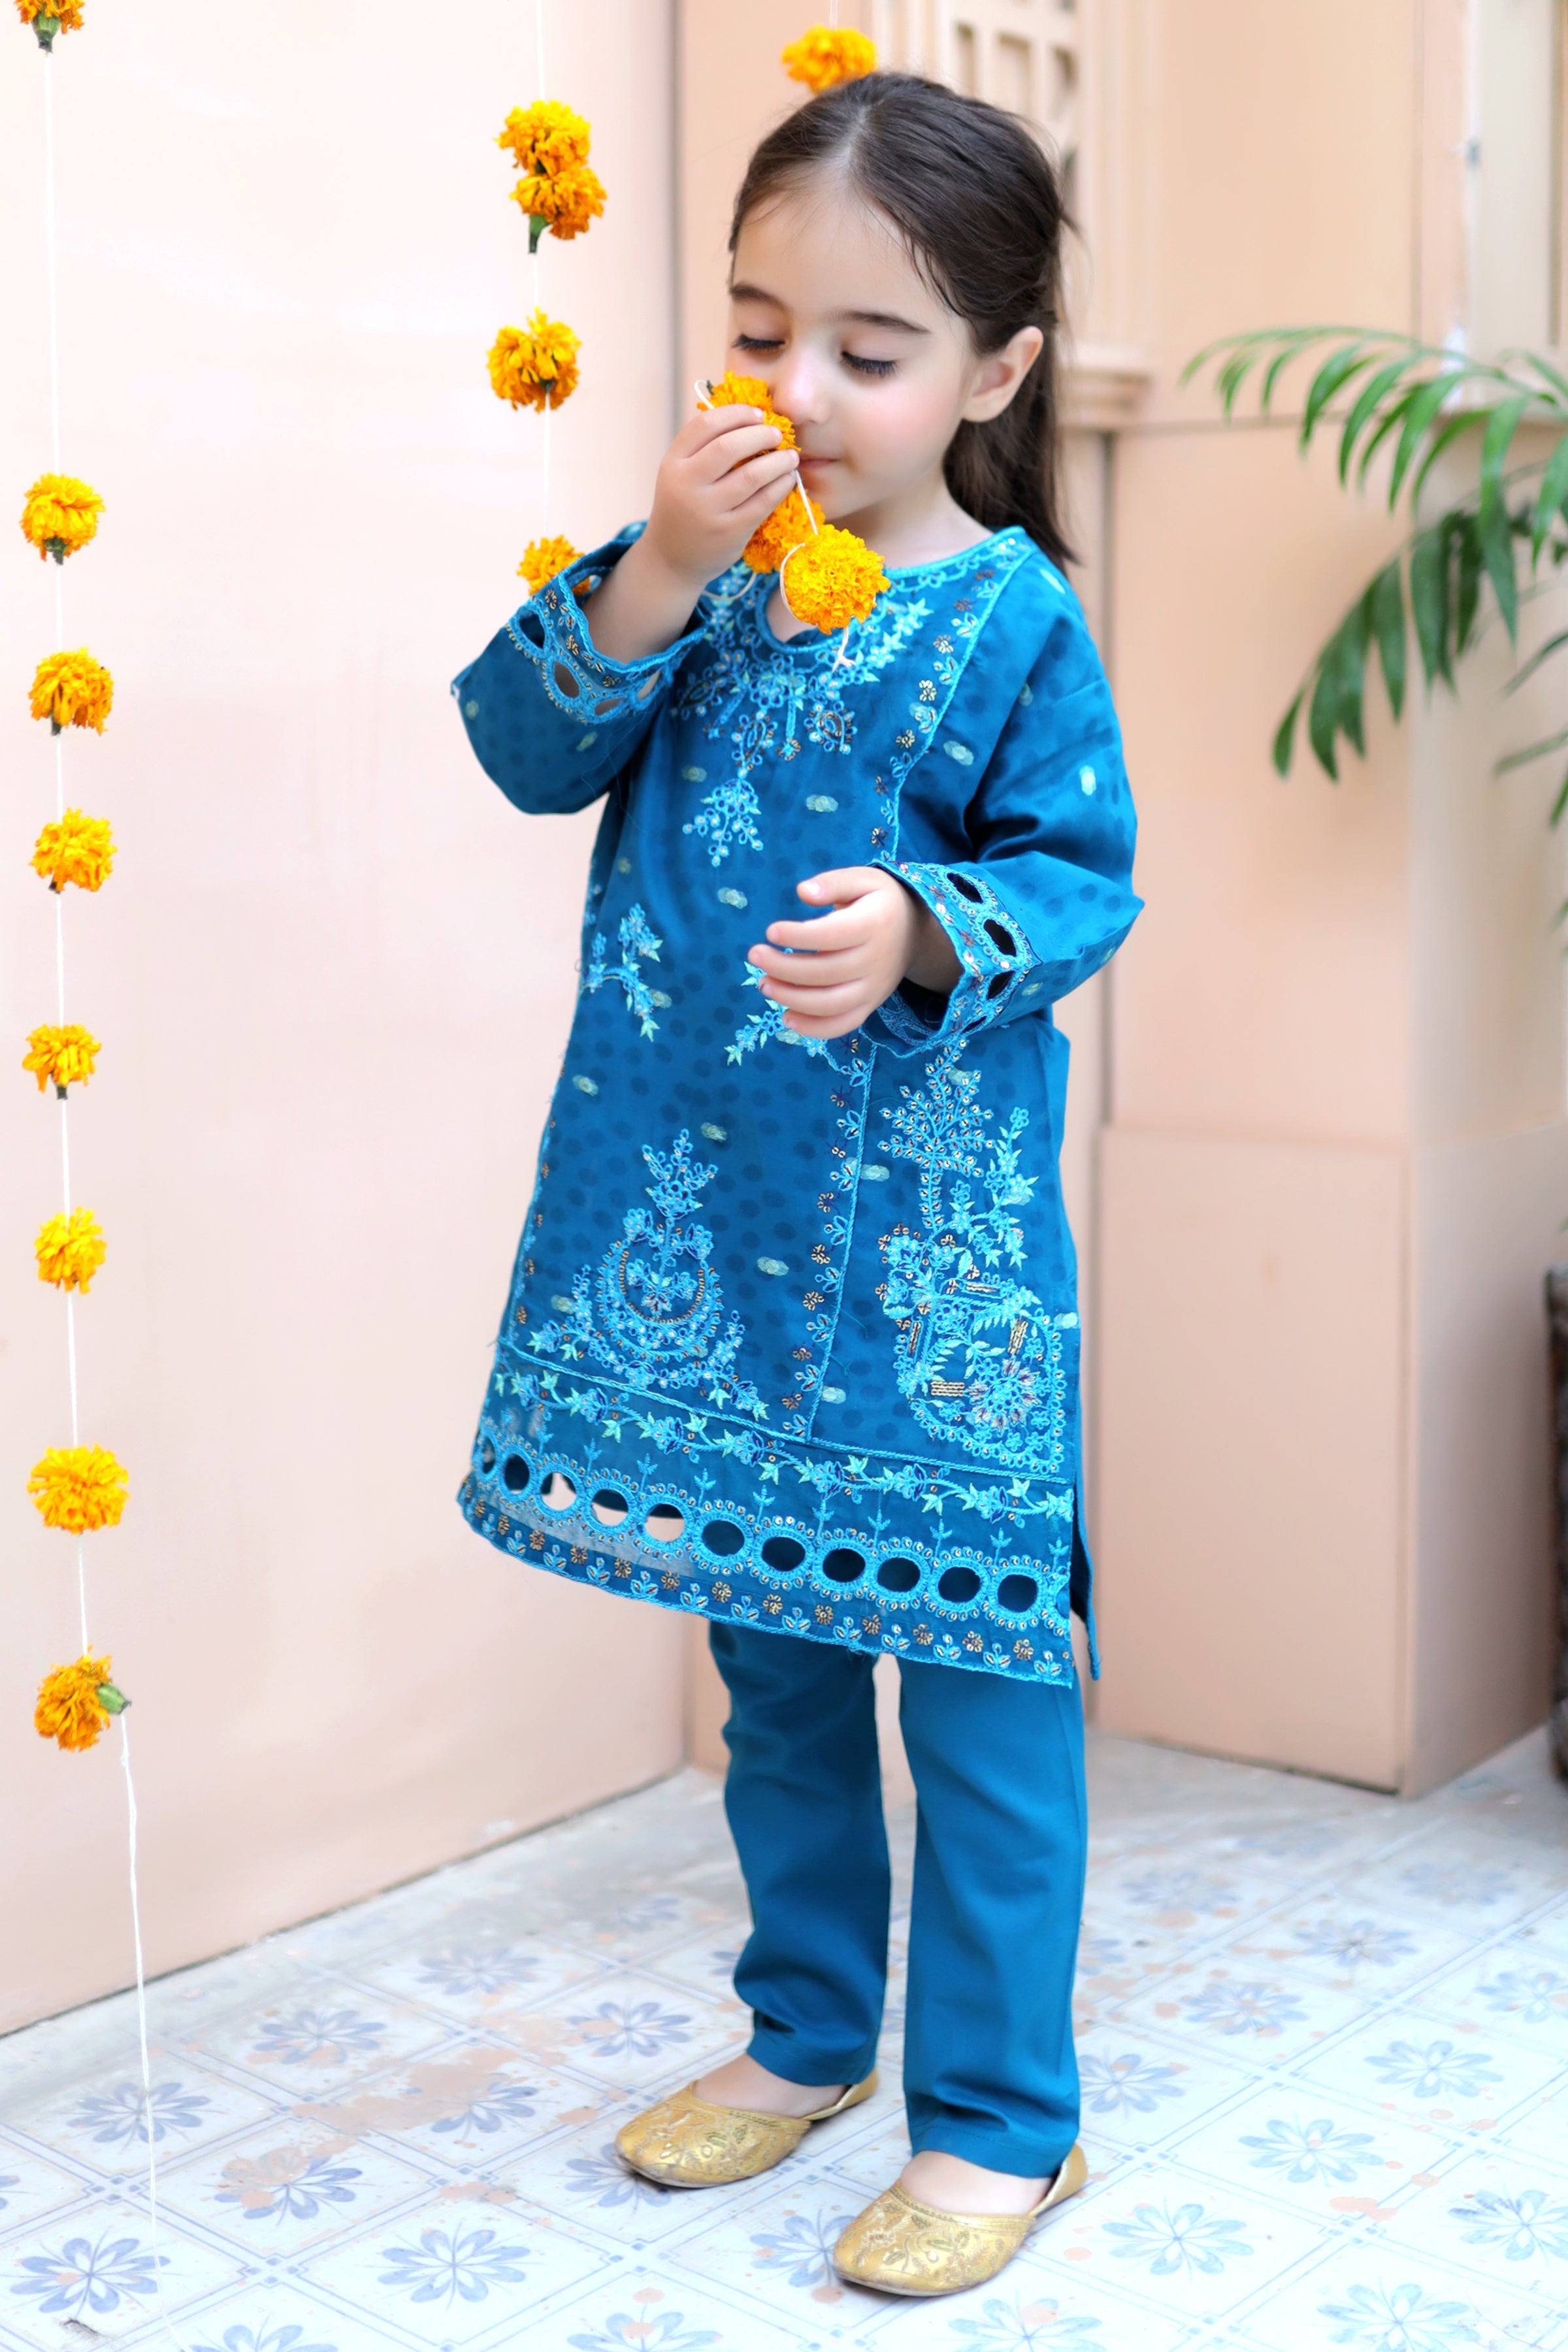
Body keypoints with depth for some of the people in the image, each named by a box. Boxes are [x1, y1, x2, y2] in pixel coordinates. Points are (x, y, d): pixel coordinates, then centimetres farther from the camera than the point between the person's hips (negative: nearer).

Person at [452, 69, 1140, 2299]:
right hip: (695, 1221, 5)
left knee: (974, 1671, 2)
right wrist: (657, 576, -17)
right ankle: (807, 2031, 37)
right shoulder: (703, 567, 6)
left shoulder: (1015, 620, -7)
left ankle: (999, 2119, 19)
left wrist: (921, 934, -27)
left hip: (927, 1241, -5)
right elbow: (530, 745, -2)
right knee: (775, 1661, 18)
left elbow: (1080, 878, -8)